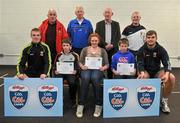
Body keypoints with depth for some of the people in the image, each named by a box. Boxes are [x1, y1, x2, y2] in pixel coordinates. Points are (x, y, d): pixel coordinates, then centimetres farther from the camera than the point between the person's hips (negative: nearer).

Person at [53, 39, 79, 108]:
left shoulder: (74, 55, 11)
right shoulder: (59, 55, 15)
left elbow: (77, 67, 7)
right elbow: (54, 66, 14)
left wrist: (75, 71, -14)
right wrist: (55, 71, -8)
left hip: (70, 73, -1)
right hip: (60, 73, 1)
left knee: (72, 83, -33)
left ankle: (73, 100, -10)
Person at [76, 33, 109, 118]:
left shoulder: (103, 51, 18)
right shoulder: (85, 49, 19)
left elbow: (107, 64, 11)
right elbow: (80, 61, 13)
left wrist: (103, 68, -11)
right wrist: (82, 66, -9)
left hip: (98, 70, 0)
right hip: (86, 69, 1)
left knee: (95, 78, -37)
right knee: (85, 78, -36)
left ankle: (99, 105, -27)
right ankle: (81, 105, -29)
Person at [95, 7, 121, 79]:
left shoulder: (116, 24, 12)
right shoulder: (99, 24, 9)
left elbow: (118, 36, 5)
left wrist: (112, 45, -10)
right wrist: (105, 45, -11)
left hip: (113, 49, 1)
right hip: (102, 49, -1)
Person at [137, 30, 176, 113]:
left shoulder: (161, 50, -7)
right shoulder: (141, 50, -8)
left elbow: (167, 64, -17)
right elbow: (140, 64, -15)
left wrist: (166, 74, -39)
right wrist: (142, 73, -39)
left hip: (157, 72, 2)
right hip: (145, 72, -1)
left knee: (171, 77, -27)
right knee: (141, 78, -37)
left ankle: (164, 101, -7)